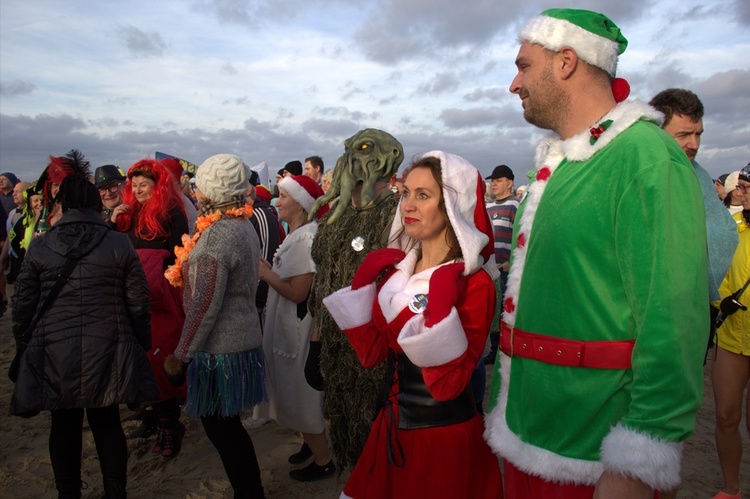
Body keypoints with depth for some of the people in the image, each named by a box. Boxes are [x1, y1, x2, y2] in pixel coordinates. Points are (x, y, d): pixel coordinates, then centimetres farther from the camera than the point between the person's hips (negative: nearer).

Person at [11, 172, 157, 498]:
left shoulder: (39, 247, -1)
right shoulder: (120, 245, -4)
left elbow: (22, 303, 4)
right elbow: (138, 304, -2)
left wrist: (23, 340, 20)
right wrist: (142, 343, 10)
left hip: (54, 352, 1)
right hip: (106, 350, 0)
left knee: (64, 426, 15)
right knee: (107, 423, 12)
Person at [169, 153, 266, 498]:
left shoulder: (216, 236, -21)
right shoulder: (243, 226, 8)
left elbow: (205, 305, -21)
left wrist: (181, 354, -12)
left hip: (220, 348, -9)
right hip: (243, 337, 9)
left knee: (221, 428, 6)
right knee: (225, 426, 20)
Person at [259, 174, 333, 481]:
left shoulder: (306, 238, -22)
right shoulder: (297, 235, 9)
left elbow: (297, 292, -25)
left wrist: (264, 273, -19)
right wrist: (267, 268, -1)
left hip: (298, 328, -10)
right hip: (287, 324, 10)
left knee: (302, 395, 5)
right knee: (295, 392, 22)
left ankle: (322, 461, 23)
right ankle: (310, 444, 41)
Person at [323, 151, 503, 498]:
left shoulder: (474, 283, -19)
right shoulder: (398, 269, -1)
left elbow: (447, 386, -22)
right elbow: (371, 354, -1)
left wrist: (439, 309, -33)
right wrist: (362, 283, -8)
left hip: (445, 438, -6)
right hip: (391, 429, 6)